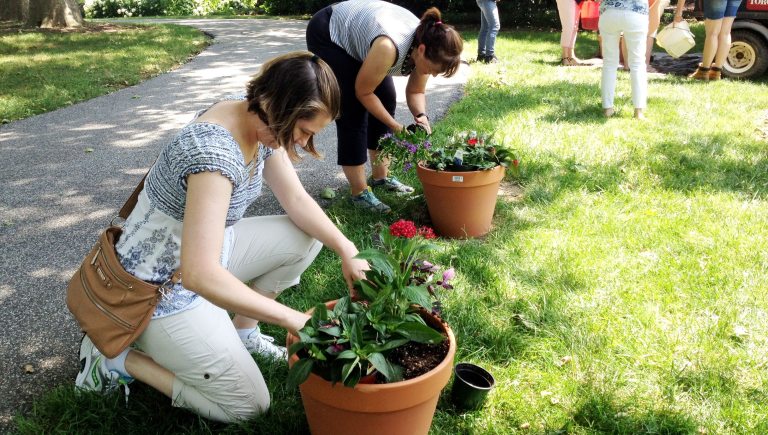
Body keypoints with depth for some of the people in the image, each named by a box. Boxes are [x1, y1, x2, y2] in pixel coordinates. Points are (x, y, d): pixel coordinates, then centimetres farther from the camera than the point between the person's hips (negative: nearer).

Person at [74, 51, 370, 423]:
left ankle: (241, 331, 14)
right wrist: (292, 319, -34)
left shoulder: (261, 121, -8)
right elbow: (199, 275, -40)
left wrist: (347, 252, -12)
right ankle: (117, 359, 6)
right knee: (248, 405, -1)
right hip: (161, 286, -8)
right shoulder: (215, 151, -36)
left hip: (207, 249, 9)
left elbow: (296, 199, 0)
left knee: (306, 236, 1)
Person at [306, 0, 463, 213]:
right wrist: (395, 126, -22)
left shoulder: (425, 43, -17)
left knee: (387, 99, 3)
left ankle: (380, 177, 15)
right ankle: (359, 193, -6)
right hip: (328, 35, -8)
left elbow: (415, 91, -3)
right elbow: (363, 92, -25)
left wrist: (421, 115, -23)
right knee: (353, 113, -13)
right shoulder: (388, 47, -39)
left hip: (356, 33, 8)